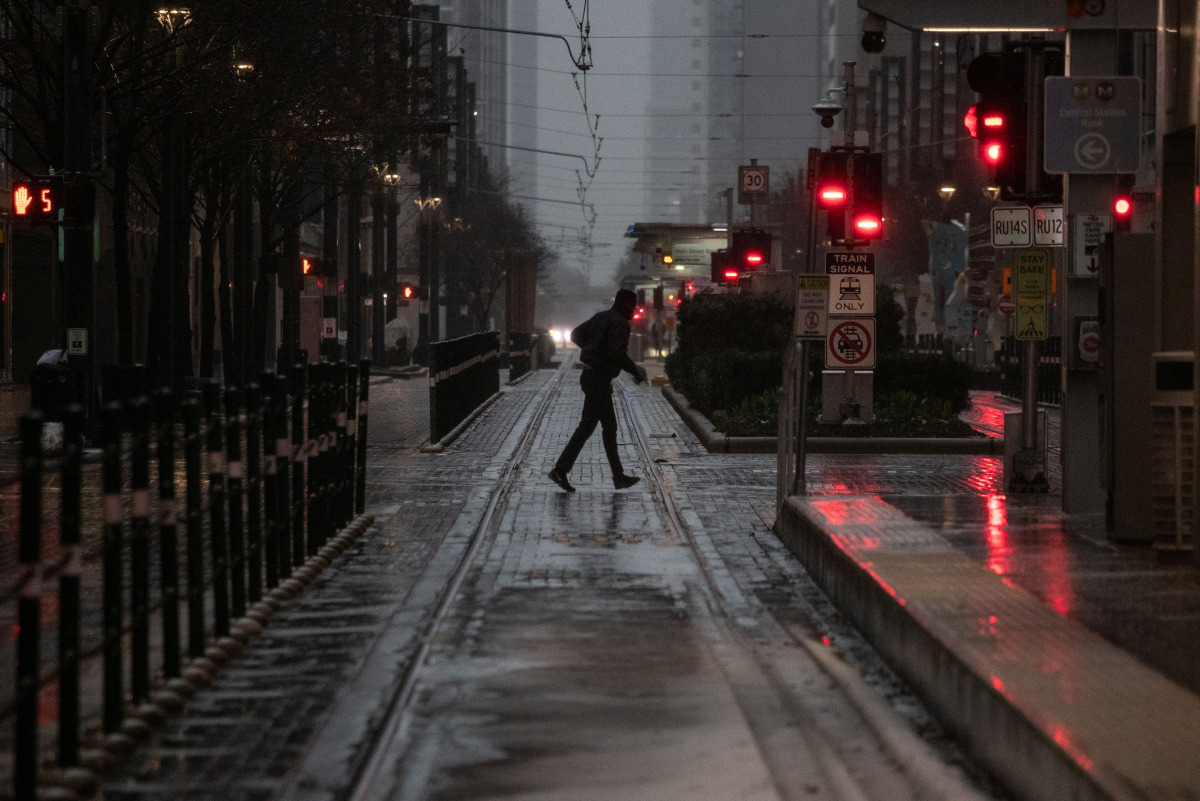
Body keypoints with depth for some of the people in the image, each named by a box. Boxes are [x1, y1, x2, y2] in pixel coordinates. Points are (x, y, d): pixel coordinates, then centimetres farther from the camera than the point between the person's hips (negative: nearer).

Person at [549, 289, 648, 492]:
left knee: (609, 426, 13)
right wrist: (635, 371, -16)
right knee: (586, 426, -7)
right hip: (599, 379, -10)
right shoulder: (619, 323, -14)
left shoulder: (601, 317, 13)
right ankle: (560, 470, -7)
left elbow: (576, 335, 21)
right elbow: (617, 353, -26)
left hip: (590, 374, 10)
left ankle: (619, 476, 16)